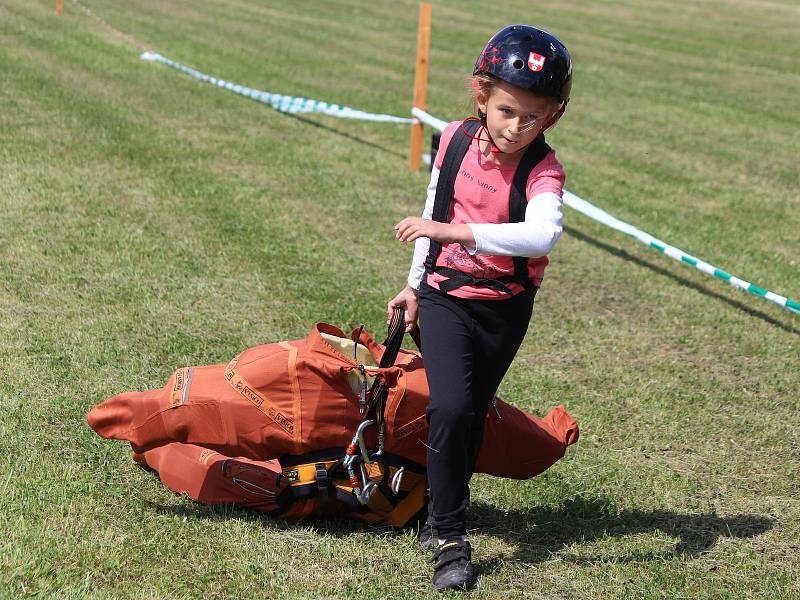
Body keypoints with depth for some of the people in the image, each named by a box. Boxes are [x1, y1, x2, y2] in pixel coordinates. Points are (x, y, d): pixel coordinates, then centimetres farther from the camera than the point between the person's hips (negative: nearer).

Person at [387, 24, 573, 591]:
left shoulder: (542, 169, -19)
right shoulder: (456, 139, -7)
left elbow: (542, 234, -40)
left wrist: (454, 232, -46)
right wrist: (416, 284, 17)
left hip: (504, 309, -1)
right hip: (446, 295, 1)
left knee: (472, 418, 13)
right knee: (449, 407, -17)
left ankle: (441, 515, 36)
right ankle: (450, 539, -8)